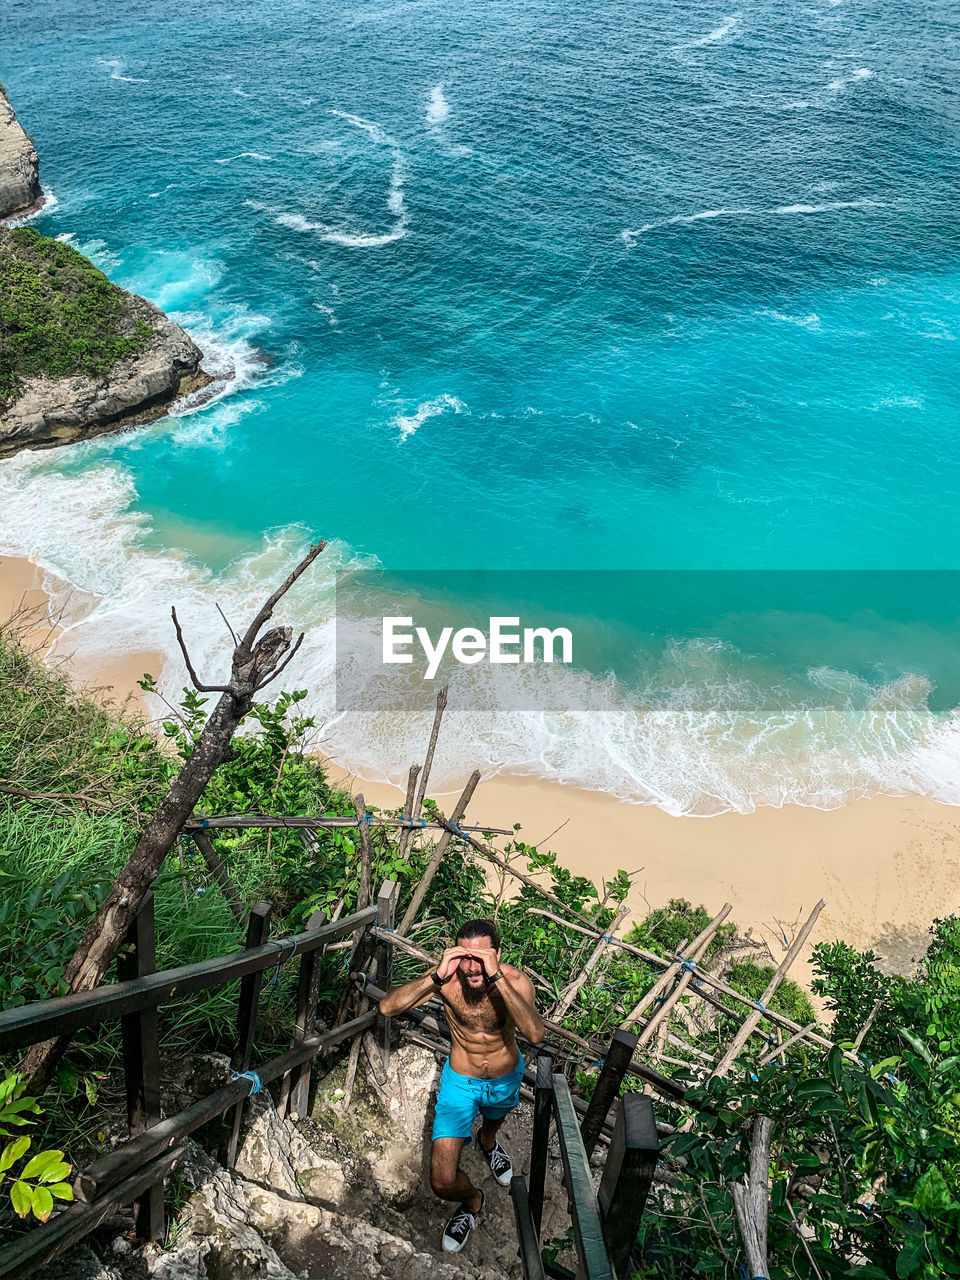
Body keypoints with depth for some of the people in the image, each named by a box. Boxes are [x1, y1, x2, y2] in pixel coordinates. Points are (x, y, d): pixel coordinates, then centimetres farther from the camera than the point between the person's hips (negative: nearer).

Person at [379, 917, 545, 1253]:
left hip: (505, 1079, 1)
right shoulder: (448, 978, -29)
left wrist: (497, 977, -55)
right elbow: (387, 1007, -36)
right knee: (442, 1183, -7)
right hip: (460, 1081, -1)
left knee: (494, 1120, 34)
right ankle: (472, 1200, 28)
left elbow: (535, 1034, -49)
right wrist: (436, 977, -50)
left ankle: (487, 1140, 71)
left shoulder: (515, 981, -31)